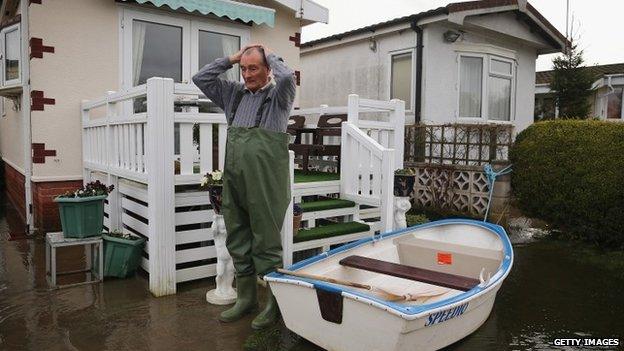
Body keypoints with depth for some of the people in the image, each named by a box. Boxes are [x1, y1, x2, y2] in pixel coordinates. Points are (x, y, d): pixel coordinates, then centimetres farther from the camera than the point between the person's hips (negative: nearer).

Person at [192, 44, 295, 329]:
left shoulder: (278, 96, 2)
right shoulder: (235, 94, 18)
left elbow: (287, 76, -19)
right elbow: (201, 79, 21)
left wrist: (269, 54, 0)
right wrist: (231, 59, 14)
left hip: (265, 183, -6)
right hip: (234, 181, 6)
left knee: (266, 243, -1)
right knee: (238, 241, 12)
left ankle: (274, 302, 12)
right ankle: (245, 298, 26)